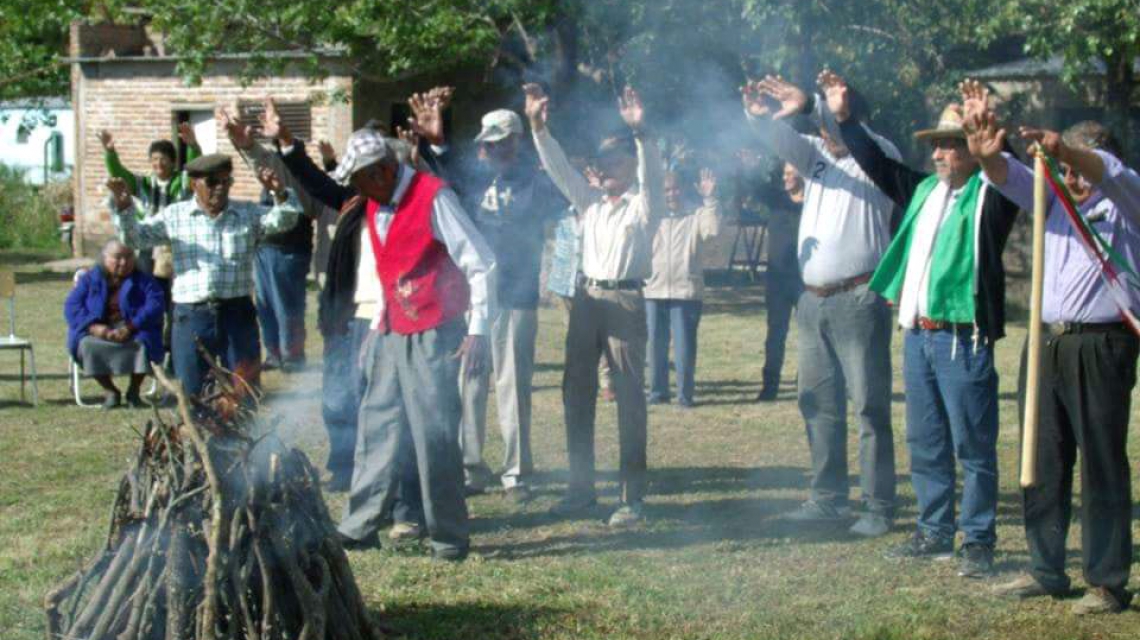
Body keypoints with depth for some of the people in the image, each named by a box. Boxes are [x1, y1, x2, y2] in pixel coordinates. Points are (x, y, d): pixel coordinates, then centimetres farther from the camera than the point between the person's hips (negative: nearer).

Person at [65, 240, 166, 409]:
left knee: (142, 343, -33)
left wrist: (130, 327, -24)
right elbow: (72, 306, 0)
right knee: (87, 344, -31)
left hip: (134, 330, -1)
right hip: (100, 330, 1)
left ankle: (134, 390, -8)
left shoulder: (143, 280, 5)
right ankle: (110, 391, -10)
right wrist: (94, 327, -19)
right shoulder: (90, 279, 8)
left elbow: (156, 304, -10)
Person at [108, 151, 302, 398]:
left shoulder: (248, 215, 8)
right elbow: (135, 237, 7)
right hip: (191, 315, 0)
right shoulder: (174, 216, 8)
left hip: (237, 314, 0)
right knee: (191, 395, 6)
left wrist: (280, 193, -24)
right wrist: (123, 206, -9)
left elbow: (282, 222, -5)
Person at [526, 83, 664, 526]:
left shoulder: (643, 205, 0)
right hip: (587, 298, 6)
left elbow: (653, 175, -18)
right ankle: (581, 488, 16)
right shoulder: (590, 201, 17)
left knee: (630, 398, -6)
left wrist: (639, 133, -34)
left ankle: (633, 497, -4)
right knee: (576, 393, 7)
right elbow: (560, 168, 13)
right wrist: (538, 127, 0)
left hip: (625, 300, -6)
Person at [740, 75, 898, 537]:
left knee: (869, 406, -5)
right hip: (813, 300, 7)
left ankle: (879, 507, -2)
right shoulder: (817, 156, 15)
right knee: (818, 404, 10)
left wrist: (809, 104, -35)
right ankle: (828, 499, 18)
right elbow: (784, 142, -2)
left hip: (858, 300, -7)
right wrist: (759, 116, -24)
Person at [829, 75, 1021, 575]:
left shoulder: (989, 196, -4)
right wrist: (844, 119, 24)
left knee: (973, 446, -2)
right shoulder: (924, 190, 15)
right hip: (917, 335, 7)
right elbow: (880, 167, 26)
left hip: (963, 340, -7)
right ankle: (934, 532, 24)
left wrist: (987, 137, -38)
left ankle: (978, 541, 5)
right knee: (925, 443, 14)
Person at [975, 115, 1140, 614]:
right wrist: (990, 154, -22)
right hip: (1046, 343, 6)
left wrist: (1063, 148, -39)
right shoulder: (1054, 198, 16)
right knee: (1042, 464, 9)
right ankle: (1046, 571, 19)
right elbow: (1008, 179, 1)